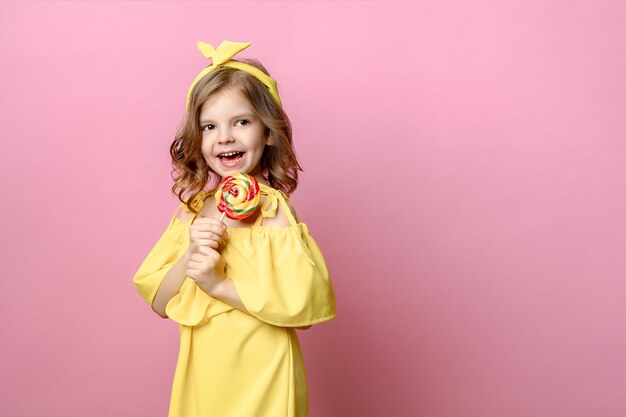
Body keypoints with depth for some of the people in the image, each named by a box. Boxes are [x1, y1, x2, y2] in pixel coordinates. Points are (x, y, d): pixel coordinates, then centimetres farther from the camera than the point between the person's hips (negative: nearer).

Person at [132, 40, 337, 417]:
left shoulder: (272, 208, -14)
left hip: (261, 381, -4)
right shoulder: (193, 208, 0)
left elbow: (304, 301, -22)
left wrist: (219, 284, -21)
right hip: (201, 377, 4)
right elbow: (159, 302, 1)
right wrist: (191, 257, -16)